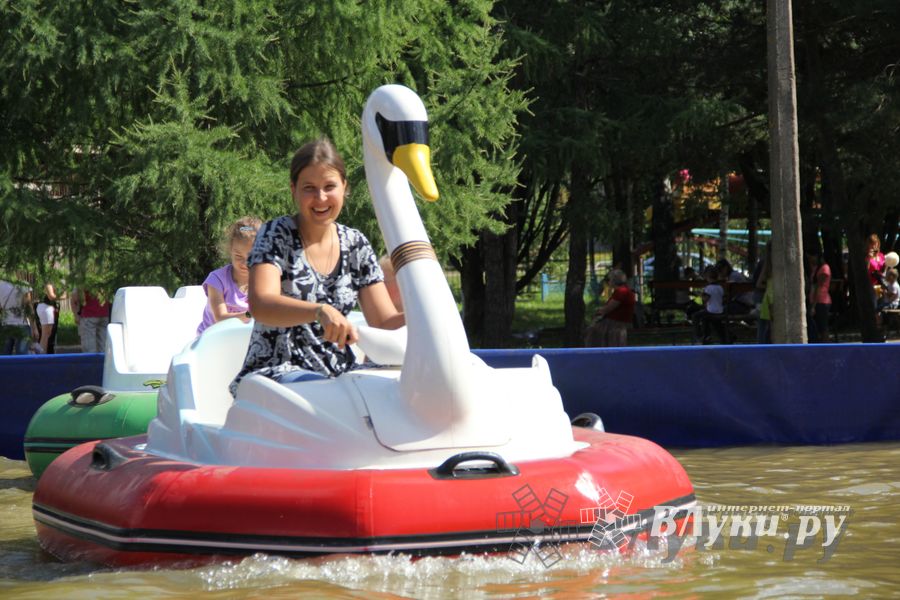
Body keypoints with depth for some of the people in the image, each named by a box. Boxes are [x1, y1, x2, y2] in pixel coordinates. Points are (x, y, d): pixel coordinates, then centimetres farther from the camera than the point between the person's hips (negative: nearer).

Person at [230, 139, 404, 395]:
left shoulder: (355, 245, 9)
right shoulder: (275, 235, -5)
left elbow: (384, 322, 5)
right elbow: (260, 305, -22)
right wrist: (321, 311, -40)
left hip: (338, 373, 5)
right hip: (275, 374, -5)